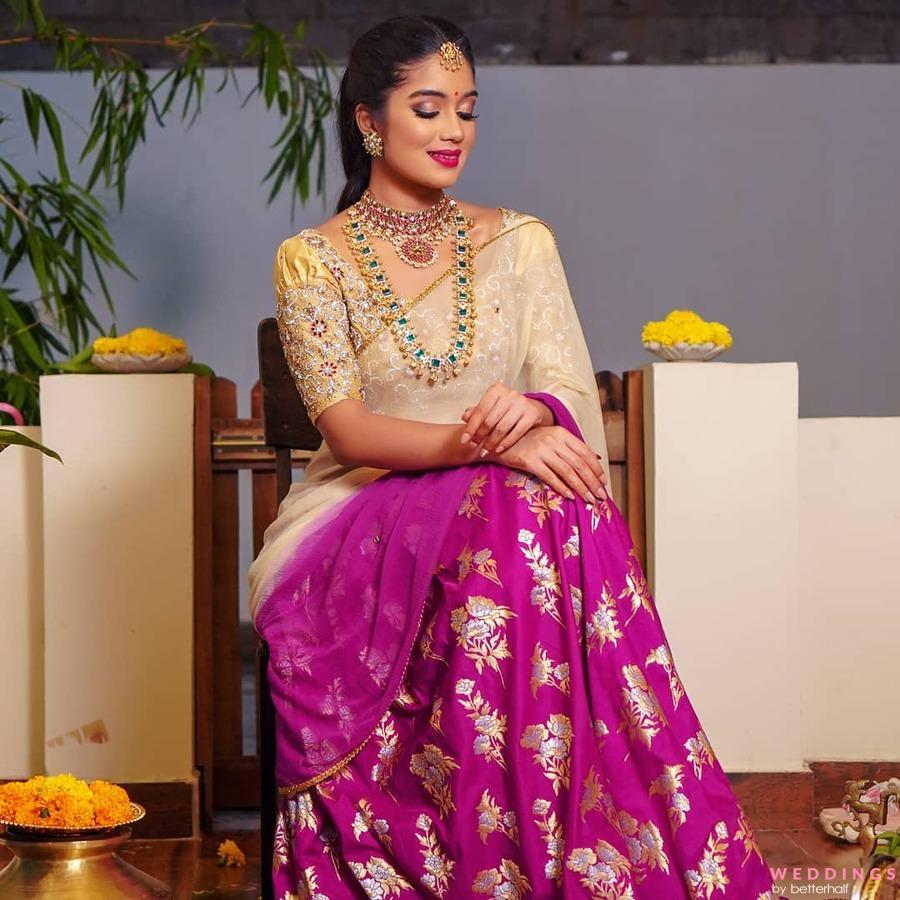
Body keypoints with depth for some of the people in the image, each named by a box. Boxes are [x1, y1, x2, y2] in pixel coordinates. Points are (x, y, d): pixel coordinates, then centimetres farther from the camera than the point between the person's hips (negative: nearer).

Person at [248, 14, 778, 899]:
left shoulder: (519, 242, 12)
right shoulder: (311, 261, 3)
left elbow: (575, 399, 3)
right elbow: (347, 428, -9)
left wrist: (531, 412, -23)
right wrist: (482, 444, -26)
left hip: (518, 502, 3)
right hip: (365, 521, -2)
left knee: (574, 520, -34)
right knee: (510, 508, -35)